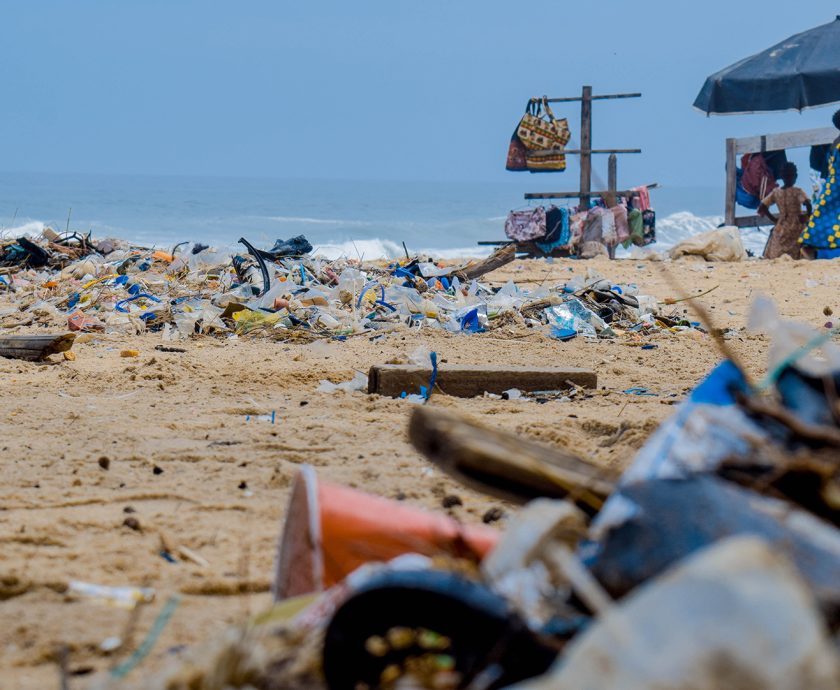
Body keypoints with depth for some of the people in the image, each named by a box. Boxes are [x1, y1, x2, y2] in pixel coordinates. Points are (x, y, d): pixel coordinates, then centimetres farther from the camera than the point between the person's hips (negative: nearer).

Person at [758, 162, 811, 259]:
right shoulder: (798, 192, -9)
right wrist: (808, 216, -7)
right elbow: (808, 204, -26)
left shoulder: (776, 192, 3)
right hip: (796, 228, -3)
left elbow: (762, 208, 4)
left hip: (781, 228, 3)